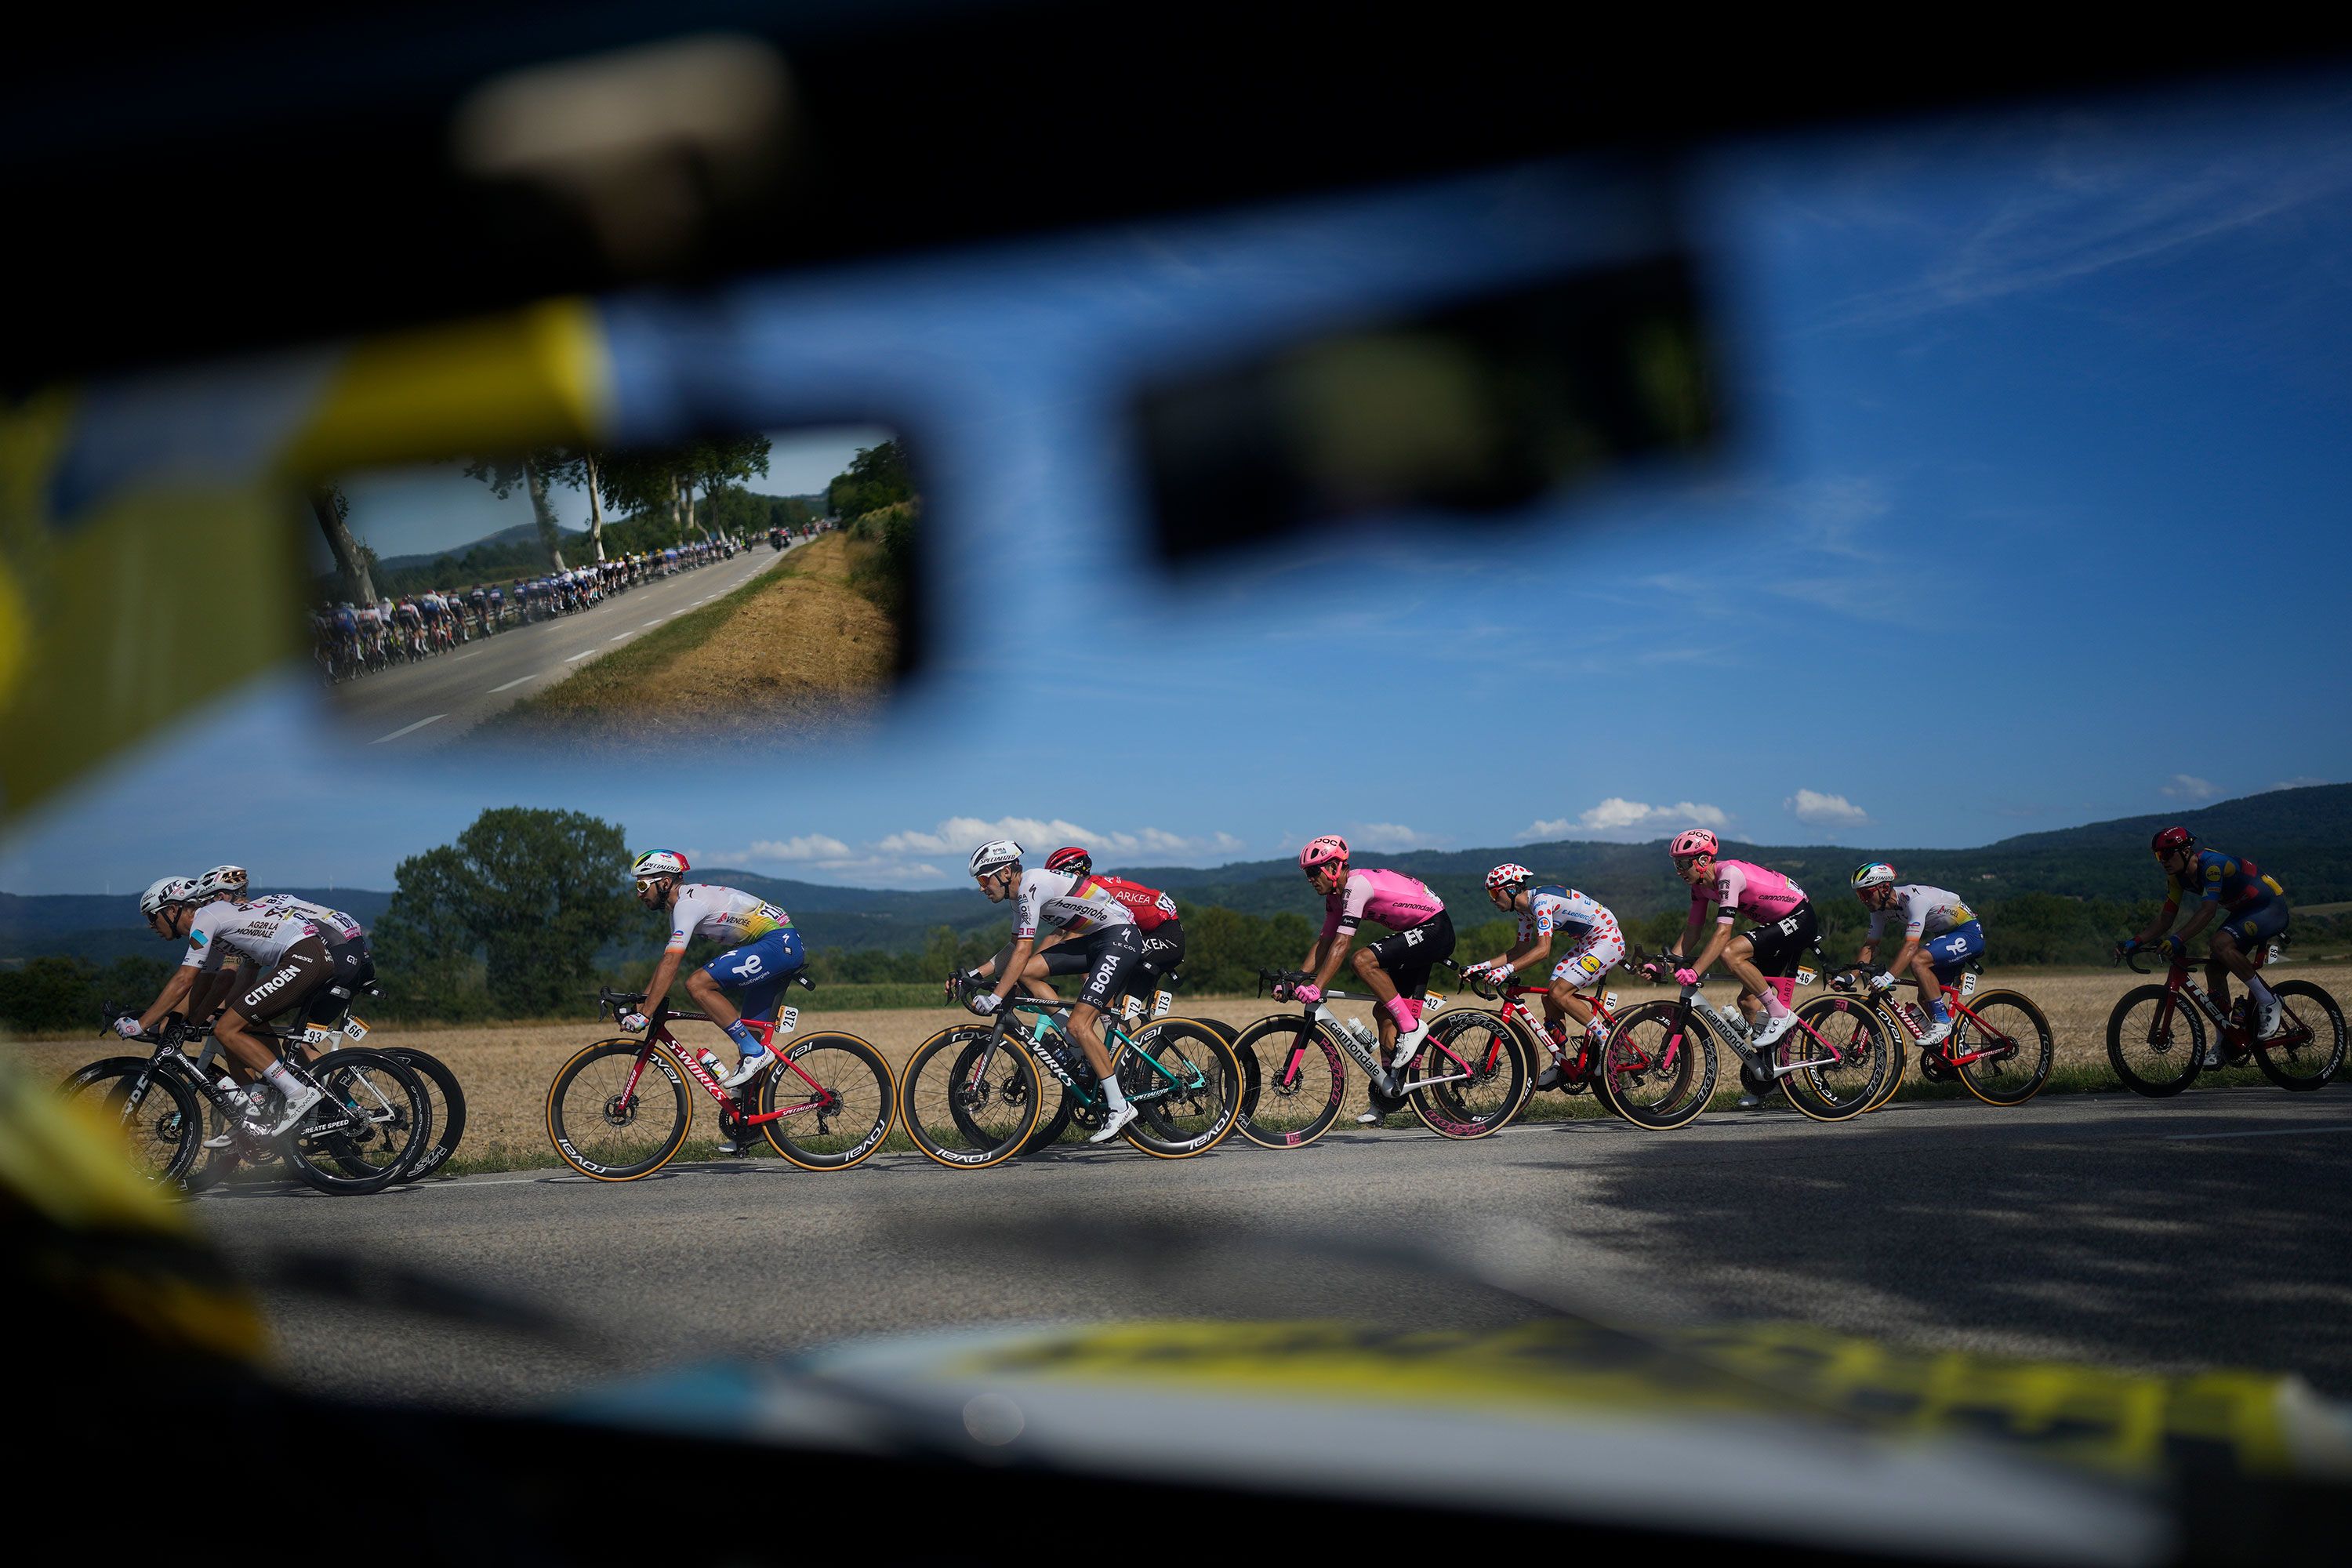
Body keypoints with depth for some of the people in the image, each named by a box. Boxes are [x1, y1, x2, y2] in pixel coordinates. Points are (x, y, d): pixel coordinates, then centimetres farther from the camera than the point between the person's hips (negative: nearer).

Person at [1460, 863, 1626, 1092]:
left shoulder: (1541, 900, -24)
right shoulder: (1526, 908, 6)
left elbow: (1543, 950, -33)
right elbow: (1521, 950, 12)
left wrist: (1506, 970, -39)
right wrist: (1483, 966, 2)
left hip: (1608, 939, -10)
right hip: (1586, 943, 10)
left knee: (1559, 994, -20)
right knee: (1549, 997, 2)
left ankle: (1607, 1045, -7)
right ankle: (1560, 1066, 10)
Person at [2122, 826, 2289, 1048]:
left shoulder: (2212, 863, -28)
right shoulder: (2177, 877, -3)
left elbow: (2208, 910, -39)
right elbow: (2165, 920, 0)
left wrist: (2178, 939, -50)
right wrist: (2135, 942, -14)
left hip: (2271, 907, -9)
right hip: (2242, 911, 9)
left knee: (2221, 943, -31)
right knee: (2214, 968, -3)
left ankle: (2268, 1002, -16)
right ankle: (2224, 1041, 6)